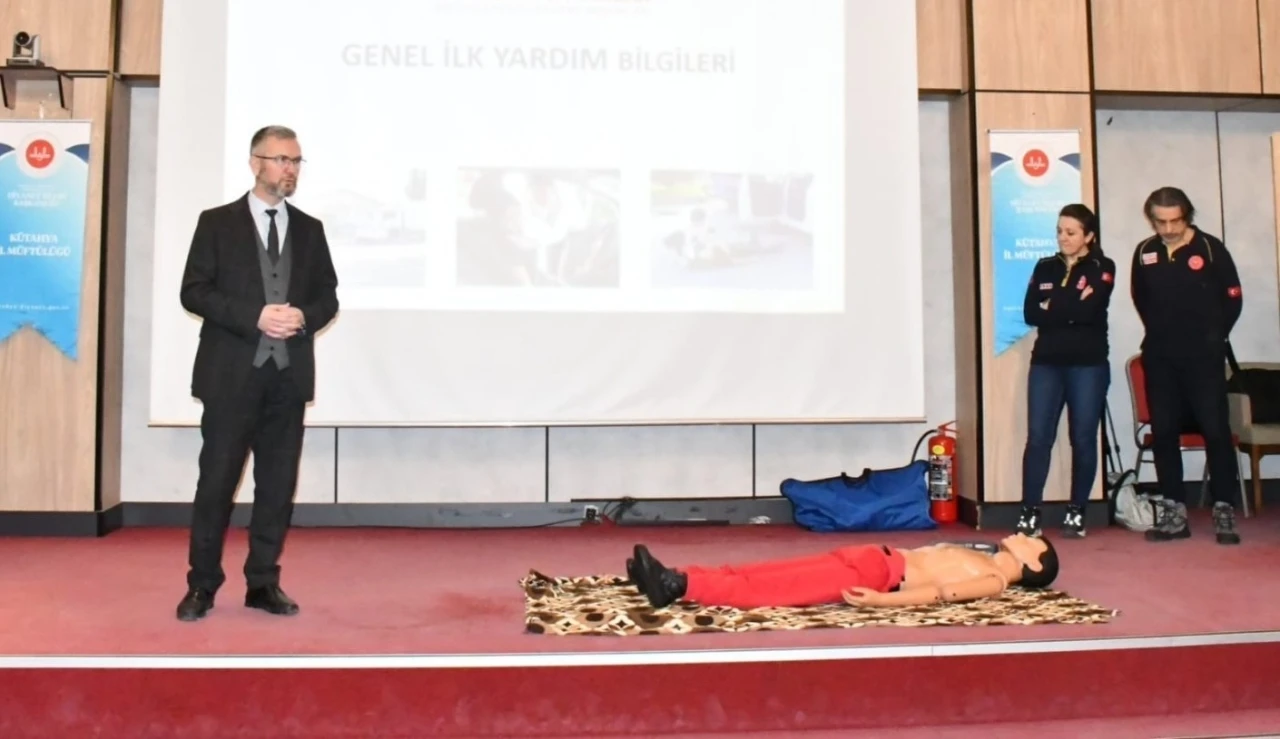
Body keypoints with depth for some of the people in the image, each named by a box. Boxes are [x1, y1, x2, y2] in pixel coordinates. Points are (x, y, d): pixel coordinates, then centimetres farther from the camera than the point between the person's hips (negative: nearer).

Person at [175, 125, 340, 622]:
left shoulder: (310, 229, 13)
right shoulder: (217, 222, 3)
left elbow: (327, 296, 12)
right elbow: (194, 291, -4)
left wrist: (304, 316, -10)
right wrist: (255, 317, -16)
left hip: (289, 374, 3)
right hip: (232, 373, -3)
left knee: (278, 484, 6)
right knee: (217, 481, 0)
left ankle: (263, 583, 16)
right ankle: (202, 585, 12)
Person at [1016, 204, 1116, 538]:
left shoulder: (1102, 268, 2)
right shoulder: (1044, 268, 12)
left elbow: (1088, 311, -14)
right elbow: (1030, 313, 0)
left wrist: (1052, 307, -3)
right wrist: (1070, 308, -9)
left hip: (1088, 365, -2)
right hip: (1046, 363, 2)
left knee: (1083, 439, 2)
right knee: (1038, 438, -5)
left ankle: (1076, 512, 13)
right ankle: (1030, 512, -3)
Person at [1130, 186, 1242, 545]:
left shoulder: (1210, 248, -5)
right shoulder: (1144, 253, 4)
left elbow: (1232, 300, 1)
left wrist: (1211, 338, 5)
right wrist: (1161, 334, 11)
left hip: (1203, 357, -3)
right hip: (1159, 358, 3)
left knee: (1215, 430, -4)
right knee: (1163, 432, 5)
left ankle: (1224, 511, 4)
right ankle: (1173, 511, 14)